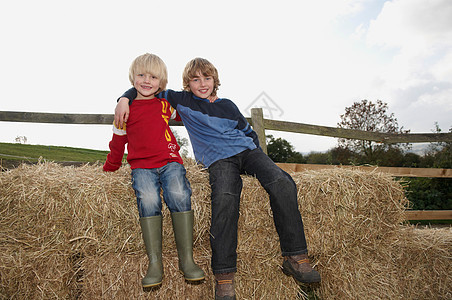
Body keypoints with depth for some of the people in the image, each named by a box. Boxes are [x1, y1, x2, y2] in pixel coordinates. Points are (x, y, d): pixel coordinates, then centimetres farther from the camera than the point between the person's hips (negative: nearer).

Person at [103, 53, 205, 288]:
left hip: (170, 161, 0)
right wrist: (109, 168, 27)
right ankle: (155, 263, -23)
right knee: (148, 200, -31)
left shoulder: (166, 104, 13)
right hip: (141, 166, 0)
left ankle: (186, 260, -22)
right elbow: (118, 141, 22)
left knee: (179, 195, -30)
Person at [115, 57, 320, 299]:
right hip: (219, 159, -3)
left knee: (282, 183, -25)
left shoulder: (227, 105, 21)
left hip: (246, 150, 4)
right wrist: (125, 99, 1)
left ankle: (295, 257, -18)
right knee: (224, 200, -36)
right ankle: (224, 277, -29)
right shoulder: (182, 100, 16)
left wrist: (258, 159, 14)